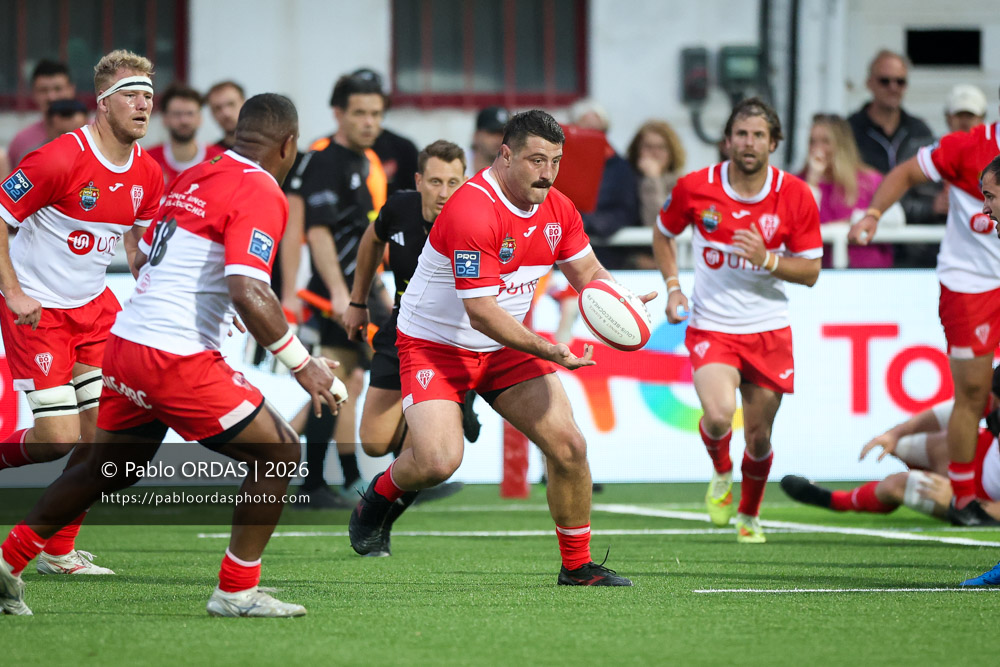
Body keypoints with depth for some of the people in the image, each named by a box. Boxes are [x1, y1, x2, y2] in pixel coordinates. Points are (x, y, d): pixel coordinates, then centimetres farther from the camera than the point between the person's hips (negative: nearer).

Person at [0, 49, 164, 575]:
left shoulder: (147, 174, 1)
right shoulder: (61, 159, -21)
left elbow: (140, 242, 16)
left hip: (93, 305, 7)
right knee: (59, 438, -12)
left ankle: (59, 551, 10)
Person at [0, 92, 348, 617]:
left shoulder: (192, 178, 15)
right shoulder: (260, 194, -11)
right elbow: (248, 293, -22)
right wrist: (302, 365, -15)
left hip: (125, 341, 9)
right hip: (178, 359, -9)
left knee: (108, 469, 25)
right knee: (279, 452, 1)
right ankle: (236, 591, 2)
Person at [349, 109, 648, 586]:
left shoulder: (558, 209, -3)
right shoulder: (472, 211, -28)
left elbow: (589, 273, 10)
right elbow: (481, 312, -29)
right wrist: (546, 350, -35)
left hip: (506, 348, 7)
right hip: (434, 345, -7)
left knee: (568, 447, -5)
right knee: (439, 460, -24)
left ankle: (577, 565, 12)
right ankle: (379, 496, 11)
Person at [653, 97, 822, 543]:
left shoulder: (795, 196, -7)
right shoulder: (694, 188, -7)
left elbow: (810, 272, -2)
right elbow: (663, 234, 13)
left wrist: (767, 259, -20)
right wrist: (672, 286, 0)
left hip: (769, 330, 1)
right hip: (711, 326, -1)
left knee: (758, 436, 8)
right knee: (718, 415, -26)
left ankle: (749, 515, 36)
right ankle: (721, 473, 10)